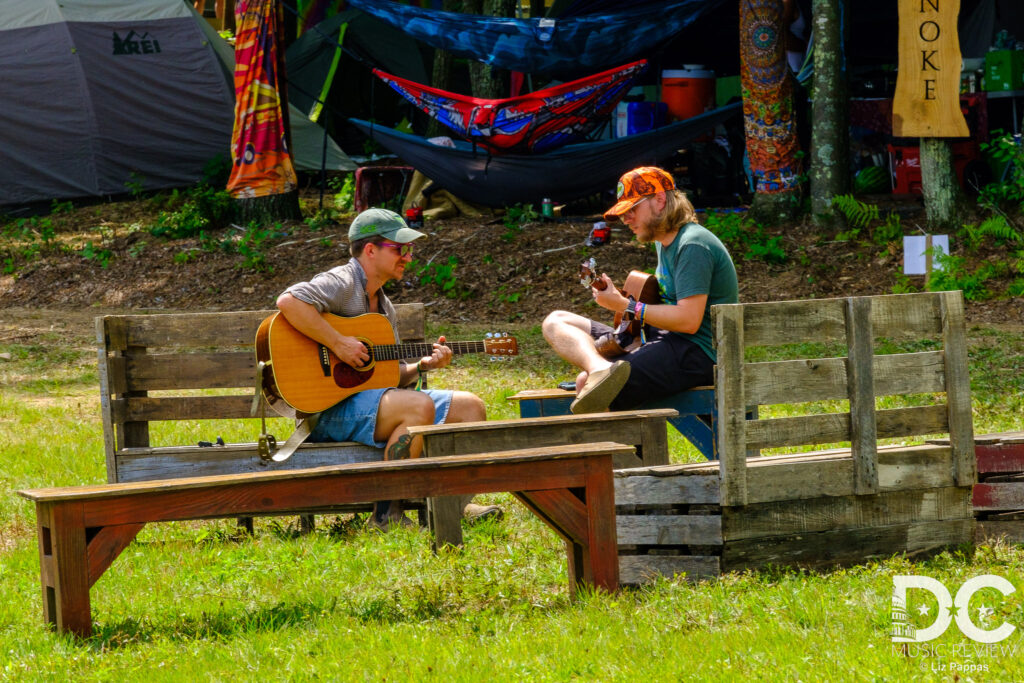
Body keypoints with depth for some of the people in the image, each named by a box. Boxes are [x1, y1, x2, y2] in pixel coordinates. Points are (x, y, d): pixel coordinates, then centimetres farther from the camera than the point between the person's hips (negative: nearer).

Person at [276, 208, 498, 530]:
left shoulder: (383, 304, 20)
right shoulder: (341, 283, -9)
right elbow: (289, 301, -30)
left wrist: (422, 365, 2)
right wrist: (338, 343, -28)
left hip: (374, 398, 10)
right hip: (330, 410, -10)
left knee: (471, 405, 3)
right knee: (420, 406, -34)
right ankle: (386, 514, -29)